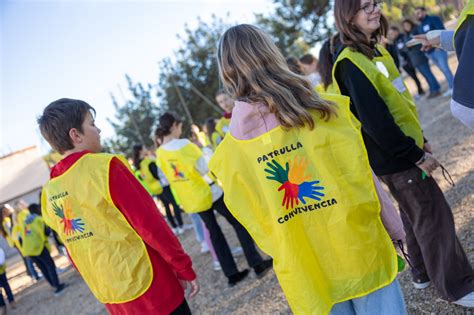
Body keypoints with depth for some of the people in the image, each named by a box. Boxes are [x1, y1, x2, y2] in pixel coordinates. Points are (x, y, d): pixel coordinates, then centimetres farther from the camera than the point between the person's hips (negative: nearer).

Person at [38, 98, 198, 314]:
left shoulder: (48, 193, 3)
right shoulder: (104, 166, -17)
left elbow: (74, 248, 11)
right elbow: (150, 224, -18)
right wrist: (185, 270, -9)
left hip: (110, 297, 7)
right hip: (147, 286, -7)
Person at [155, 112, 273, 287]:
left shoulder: (160, 154, 0)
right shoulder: (184, 144, -19)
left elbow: (170, 177, 9)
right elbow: (204, 168, -19)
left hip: (191, 199, 6)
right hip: (208, 192, -6)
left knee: (214, 232, 16)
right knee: (238, 223, 8)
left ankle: (231, 274, 17)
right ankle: (257, 264, 8)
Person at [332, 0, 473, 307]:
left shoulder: (374, 50, 9)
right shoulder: (350, 63, -21)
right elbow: (375, 121, -25)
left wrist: (421, 140, 15)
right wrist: (417, 155, -19)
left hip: (406, 148, 9)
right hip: (395, 156, -9)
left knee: (417, 213, 20)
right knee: (434, 216, 0)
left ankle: (424, 273, 37)